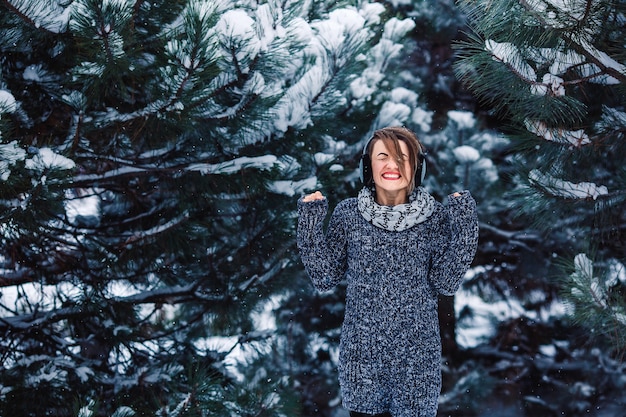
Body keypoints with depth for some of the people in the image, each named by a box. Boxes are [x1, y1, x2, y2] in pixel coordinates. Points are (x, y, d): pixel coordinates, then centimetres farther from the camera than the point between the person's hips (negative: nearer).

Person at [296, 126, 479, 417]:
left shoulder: (434, 217, -5)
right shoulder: (348, 214, -4)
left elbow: (445, 283, -7)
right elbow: (324, 279, -2)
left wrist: (463, 226, -15)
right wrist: (310, 224, -12)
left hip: (416, 353, 0)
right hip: (361, 352, 0)